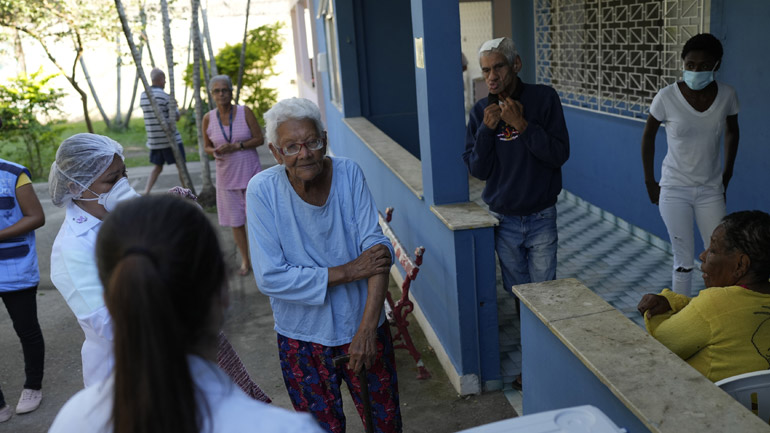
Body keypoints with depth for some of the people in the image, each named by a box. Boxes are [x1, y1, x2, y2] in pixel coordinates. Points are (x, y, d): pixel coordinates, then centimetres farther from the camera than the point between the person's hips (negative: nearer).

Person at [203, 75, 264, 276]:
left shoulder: (245, 112, -7)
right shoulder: (208, 118, 0)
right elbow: (206, 146, 10)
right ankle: (245, 261, 22)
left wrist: (236, 146, -19)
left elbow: (259, 139, -6)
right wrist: (214, 152, -13)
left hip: (250, 173, -2)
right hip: (226, 176, 2)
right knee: (236, 221, 8)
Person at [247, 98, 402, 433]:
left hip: (362, 328, 2)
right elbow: (270, 277, -19)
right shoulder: (262, 191, -16)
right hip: (302, 338, -1)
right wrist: (348, 271, -21)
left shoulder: (349, 174, -11)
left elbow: (377, 248, -16)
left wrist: (367, 327, -25)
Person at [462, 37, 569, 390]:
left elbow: (560, 154, -14)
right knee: (518, 294, 12)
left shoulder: (543, 98, -9)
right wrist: (487, 129, -19)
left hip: (541, 218, -2)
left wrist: (522, 125, -23)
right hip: (503, 221, 2)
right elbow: (478, 169, -6)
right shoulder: (481, 111, -2)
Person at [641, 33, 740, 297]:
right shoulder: (667, 97, -15)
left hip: (711, 190, 3)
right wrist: (650, 182, 1)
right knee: (684, 260, 0)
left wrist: (727, 175, 12)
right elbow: (648, 137, -1)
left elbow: (732, 133, 11)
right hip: (674, 190, -3)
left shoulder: (726, 95, -8)